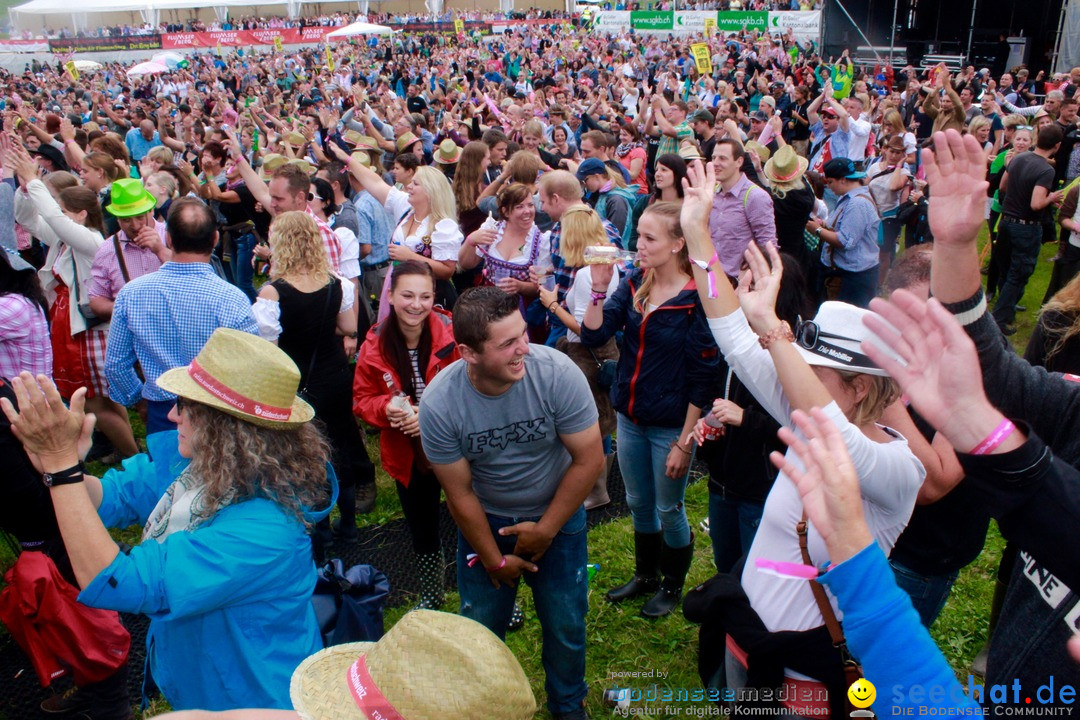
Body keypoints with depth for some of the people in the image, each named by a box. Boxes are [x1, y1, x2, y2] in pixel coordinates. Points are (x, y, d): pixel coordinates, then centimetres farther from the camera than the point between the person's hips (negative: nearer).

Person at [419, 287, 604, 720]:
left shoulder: (557, 372, -29)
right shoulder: (438, 404, -25)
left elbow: (589, 460, -18)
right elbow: (460, 494, -12)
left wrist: (545, 530, -11)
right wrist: (494, 560, -4)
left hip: (557, 513, 0)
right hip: (485, 521, 1)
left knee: (566, 626, 8)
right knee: (480, 627, 11)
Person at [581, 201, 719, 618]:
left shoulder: (696, 299, -18)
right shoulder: (634, 284, -1)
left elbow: (701, 380, -16)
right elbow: (593, 336, -7)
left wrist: (684, 443, -16)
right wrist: (599, 287, -20)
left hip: (670, 425, -5)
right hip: (629, 418, 6)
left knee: (668, 510, 13)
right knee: (638, 505, 21)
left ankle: (672, 586, 37)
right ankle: (645, 575, 44)